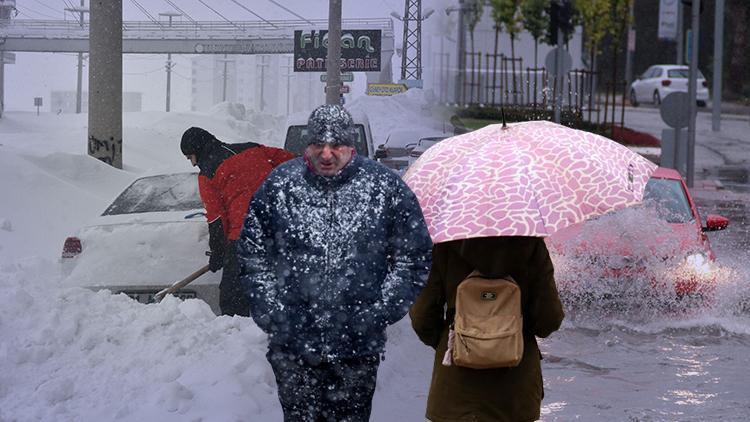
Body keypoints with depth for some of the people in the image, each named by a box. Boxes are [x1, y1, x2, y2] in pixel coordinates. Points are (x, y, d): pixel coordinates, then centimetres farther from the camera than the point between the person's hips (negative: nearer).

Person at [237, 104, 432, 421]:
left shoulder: (386, 188, -2)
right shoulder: (279, 185, 1)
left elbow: (414, 256, 3)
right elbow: (252, 253, 8)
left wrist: (379, 313, -4)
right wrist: (271, 313, -1)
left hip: (358, 348, -1)